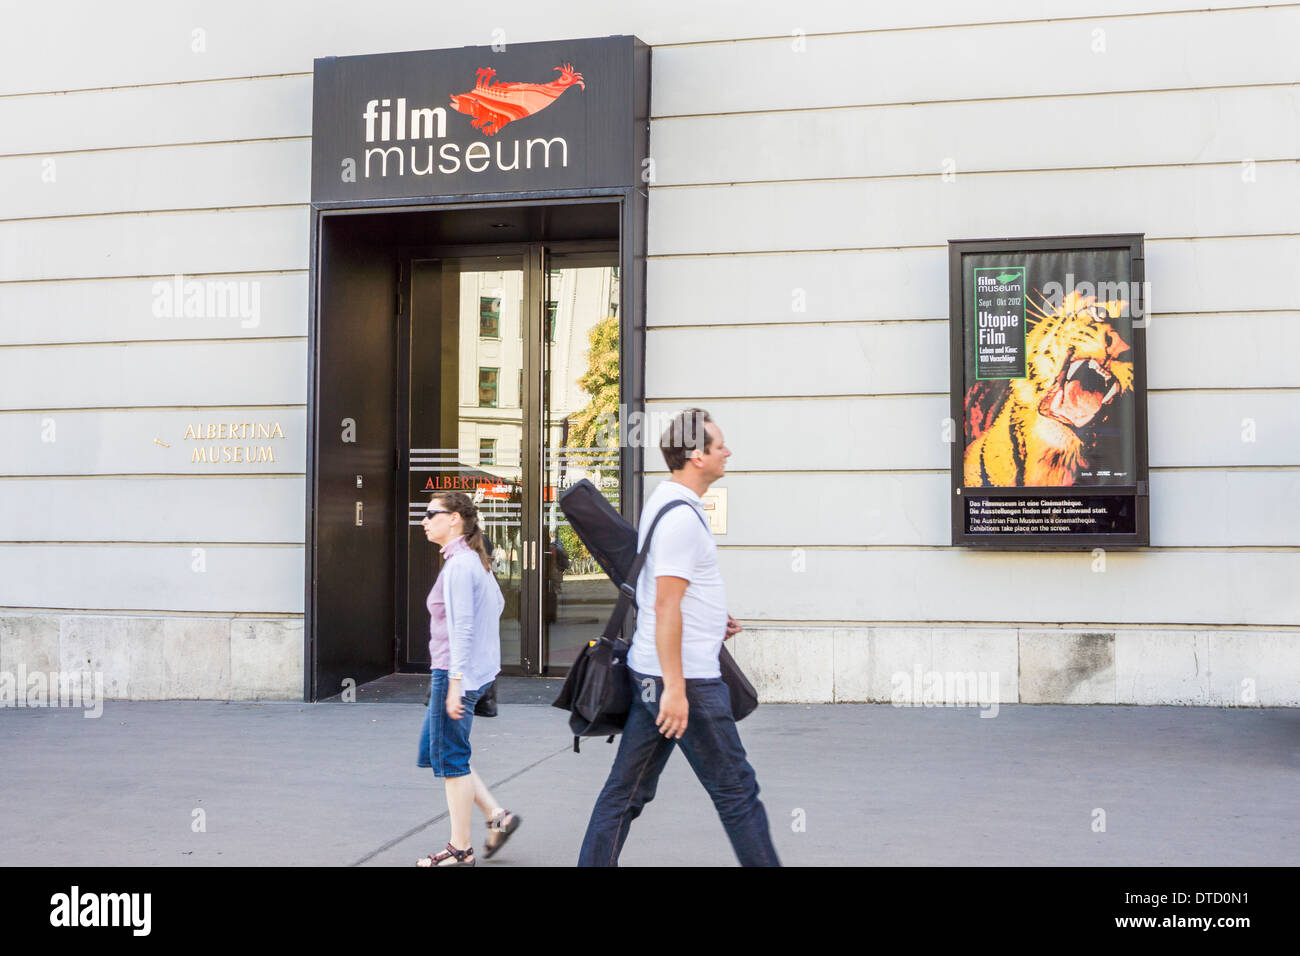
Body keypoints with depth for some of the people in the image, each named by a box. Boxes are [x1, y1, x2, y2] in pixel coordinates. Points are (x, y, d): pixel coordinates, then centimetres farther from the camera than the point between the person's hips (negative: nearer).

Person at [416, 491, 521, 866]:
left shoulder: (459, 565, -16)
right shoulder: (476, 559, 13)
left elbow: (461, 626, -21)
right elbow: (498, 602, 24)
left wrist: (455, 682, -23)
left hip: (456, 671, -10)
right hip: (476, 669, 10)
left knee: (450, 759, 0)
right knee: (432, 751, 16)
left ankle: (460, 849, 11)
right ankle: (498, 816, 17)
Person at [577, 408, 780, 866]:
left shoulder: (662, 499, 14)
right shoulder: (681, 515, -18)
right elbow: (666, 608, -22)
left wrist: (710, 617, 26)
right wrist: (675, 688, -22)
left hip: (649, 673, 10)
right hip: (684, 678, -10)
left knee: (627, 789, 11)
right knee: (736, 789, 1)